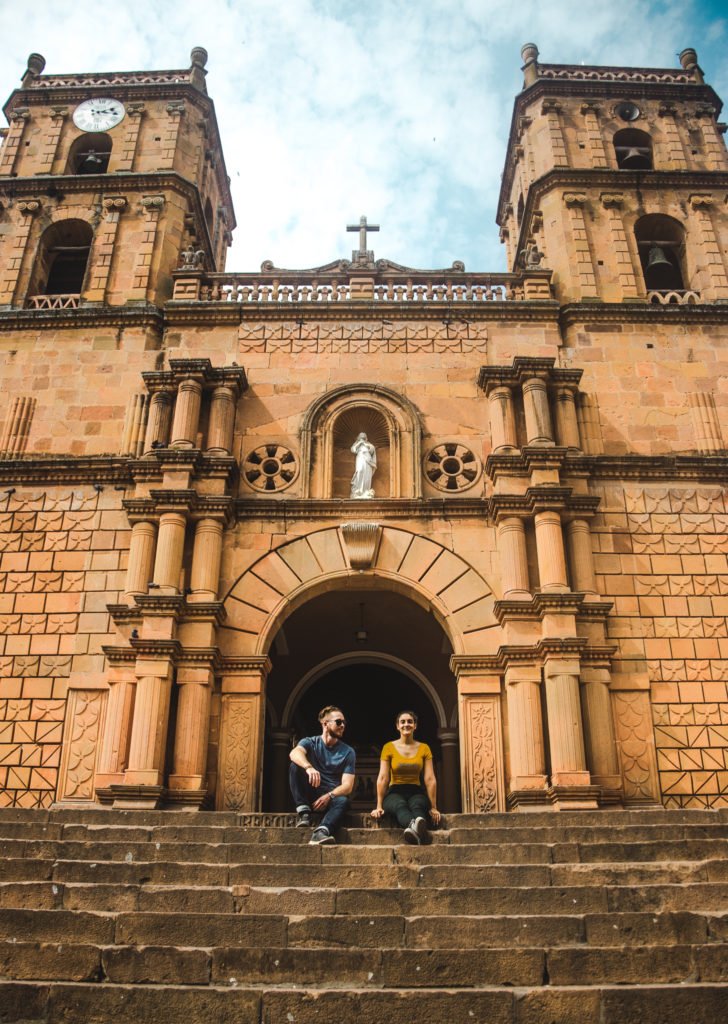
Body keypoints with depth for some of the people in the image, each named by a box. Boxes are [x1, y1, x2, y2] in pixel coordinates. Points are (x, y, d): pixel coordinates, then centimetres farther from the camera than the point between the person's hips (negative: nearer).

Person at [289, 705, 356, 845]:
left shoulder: (348, 752, 1)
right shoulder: (310, 742, -1)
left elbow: (347, 786, -8)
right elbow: (295, 753, -26)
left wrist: (329, 796, -29)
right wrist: (309, 767, -48)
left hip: (332, 796, 0)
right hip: (310, 793, 0)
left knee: (343, 801, -35)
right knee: (295, 766, -23)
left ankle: (321, 832, -60)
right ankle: (303, 810, -26)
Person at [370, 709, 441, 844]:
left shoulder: (424, 748, 7)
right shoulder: (389, 747, 3)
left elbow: (430, 779, 2)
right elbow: (382, 778, -4)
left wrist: (433, 807, -4)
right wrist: (379, 806, -10)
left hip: (416, 792, 1)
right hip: (395, 792, -1)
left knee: (416, 805, -37)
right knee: (400, 805, -39)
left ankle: (416, 828, -73)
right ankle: (414, 825, -73)